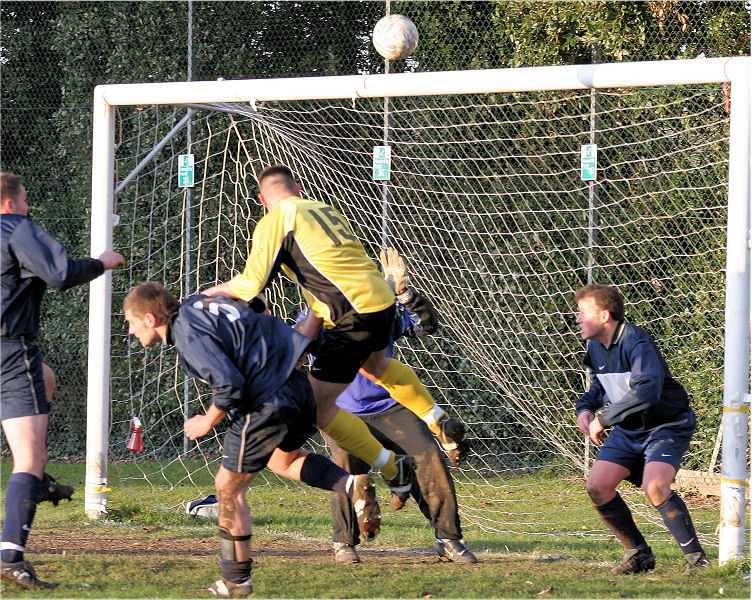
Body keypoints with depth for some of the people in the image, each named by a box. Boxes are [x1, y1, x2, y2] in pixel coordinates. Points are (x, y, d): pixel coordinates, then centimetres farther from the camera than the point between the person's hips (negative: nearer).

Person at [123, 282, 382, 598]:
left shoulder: (188, 334, -14)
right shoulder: (196, 305, 14)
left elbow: (229, 385, -22)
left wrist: (207, 422, -4)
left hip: (265, 403, -10)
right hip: (296, 386, 10)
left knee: (228, 487, 5)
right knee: (283, 460, 33)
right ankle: (352, 485, 8)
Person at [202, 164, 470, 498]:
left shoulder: (275, 221, -3)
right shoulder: (325, 210, 22)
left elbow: (252, 285, -7)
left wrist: (213, 292, 12)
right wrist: (307, 336, 28)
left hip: (357, 313, -9)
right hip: (382, 298, 9)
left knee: (319, 408, -1)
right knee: (374, 364, 39)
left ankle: (393, 469, 5)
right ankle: (443, 425, 43)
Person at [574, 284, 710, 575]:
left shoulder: (637, 344, -25)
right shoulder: (596, 347, 2)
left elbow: (647, 392, -39)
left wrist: (603, 419, -31)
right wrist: (585, 408, -1)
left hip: (667, 425, -8)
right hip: (629, 430, 8)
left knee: (654, 486, -29)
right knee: (597, 486, -7)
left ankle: (696, 557, -15)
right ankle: (638, 553, 9)